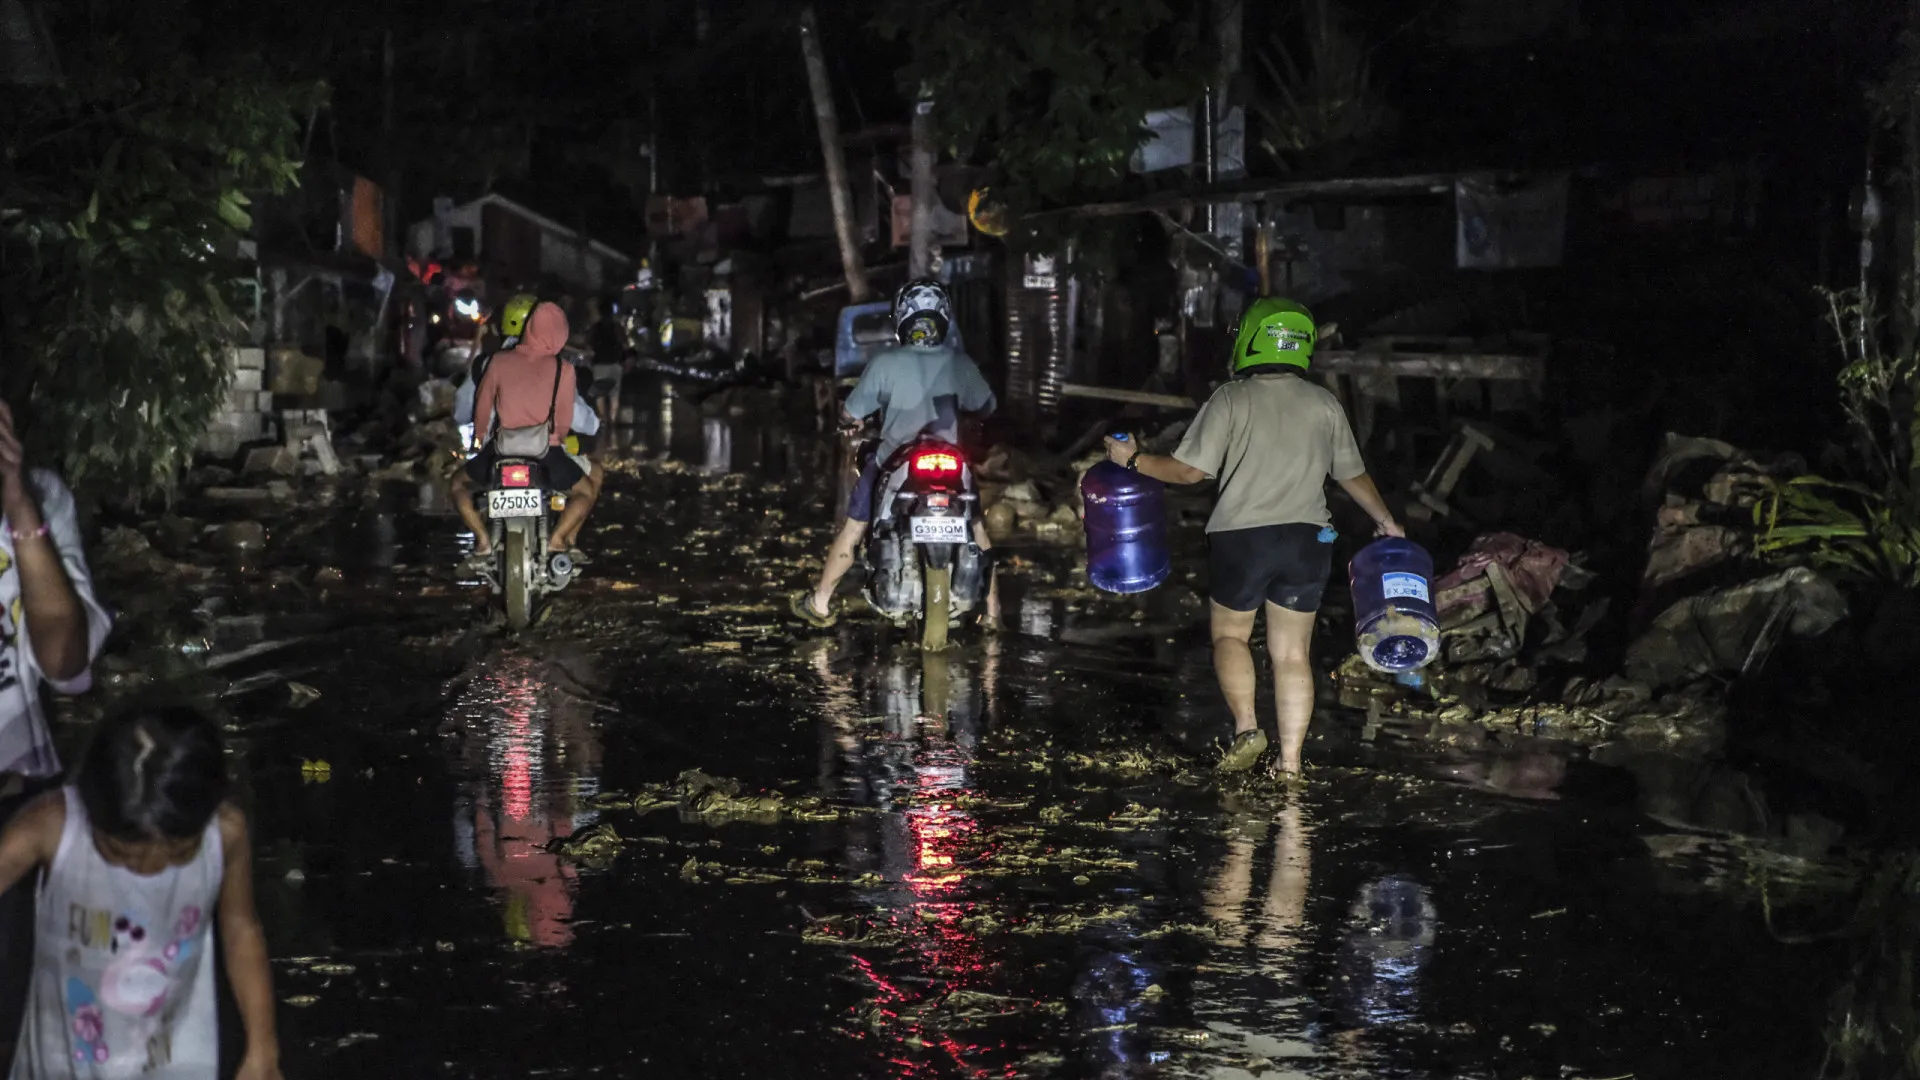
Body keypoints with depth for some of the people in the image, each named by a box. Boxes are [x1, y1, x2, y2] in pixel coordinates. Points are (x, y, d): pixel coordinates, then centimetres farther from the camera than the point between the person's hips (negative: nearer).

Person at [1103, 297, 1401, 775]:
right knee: (1292, 653, 8)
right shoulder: (1324, 403, 5)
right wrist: (1386, 521, 27)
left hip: (1242, 538, -3)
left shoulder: (1231, 399, -6)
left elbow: (1190, 470, -8)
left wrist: (1133, 459, 6)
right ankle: (1290, 762, 6)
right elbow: (1353, 474, 14)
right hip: (1307, 540, 3)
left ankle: (1246, 726, -3)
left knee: (1230, 634, 16)